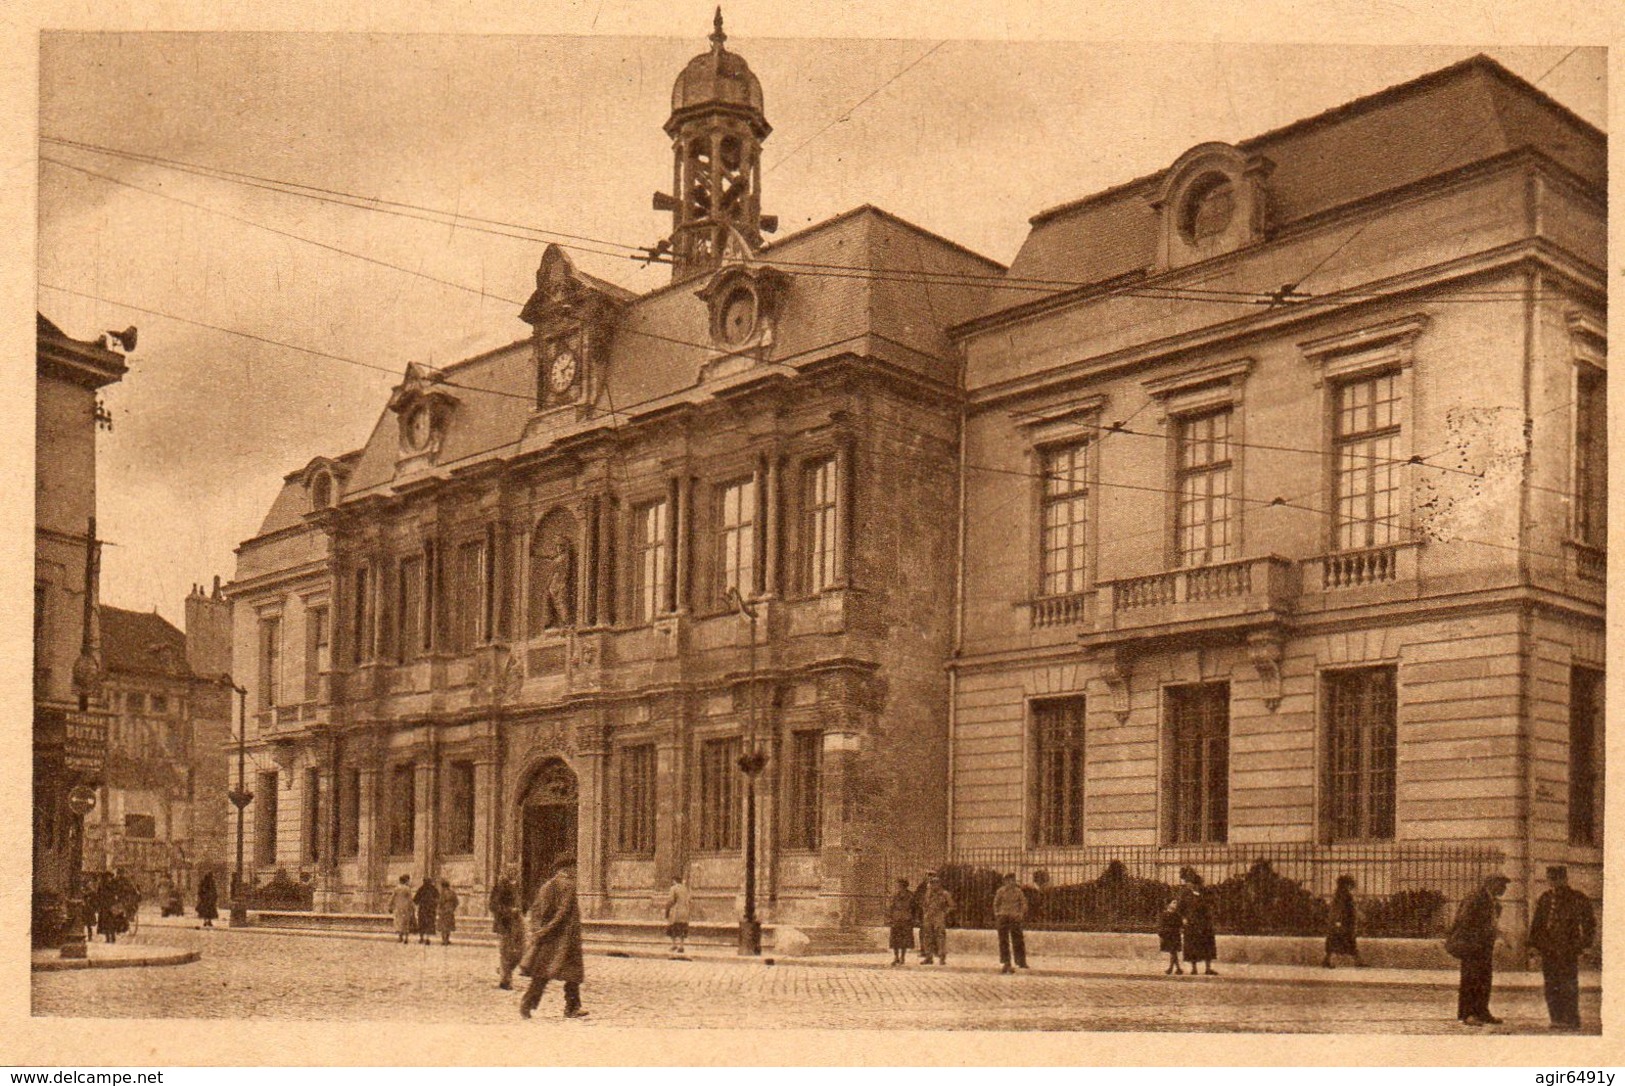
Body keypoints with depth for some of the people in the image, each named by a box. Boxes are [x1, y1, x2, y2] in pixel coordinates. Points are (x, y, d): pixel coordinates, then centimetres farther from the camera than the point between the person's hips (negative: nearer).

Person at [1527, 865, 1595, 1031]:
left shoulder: (1579, 899, 1)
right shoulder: (1545, 899, 14)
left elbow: (1589, 923, 3)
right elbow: (1536, 923, 18)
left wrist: (1585, 944, -5)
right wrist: (1533, 943, 9)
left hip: (1569, 951, -5)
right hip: (1548, 951, 5)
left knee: (1568, 986, -5)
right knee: (1551, 986, 6)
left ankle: (1571, 1020, 1)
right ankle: (1557, 1019, 13)